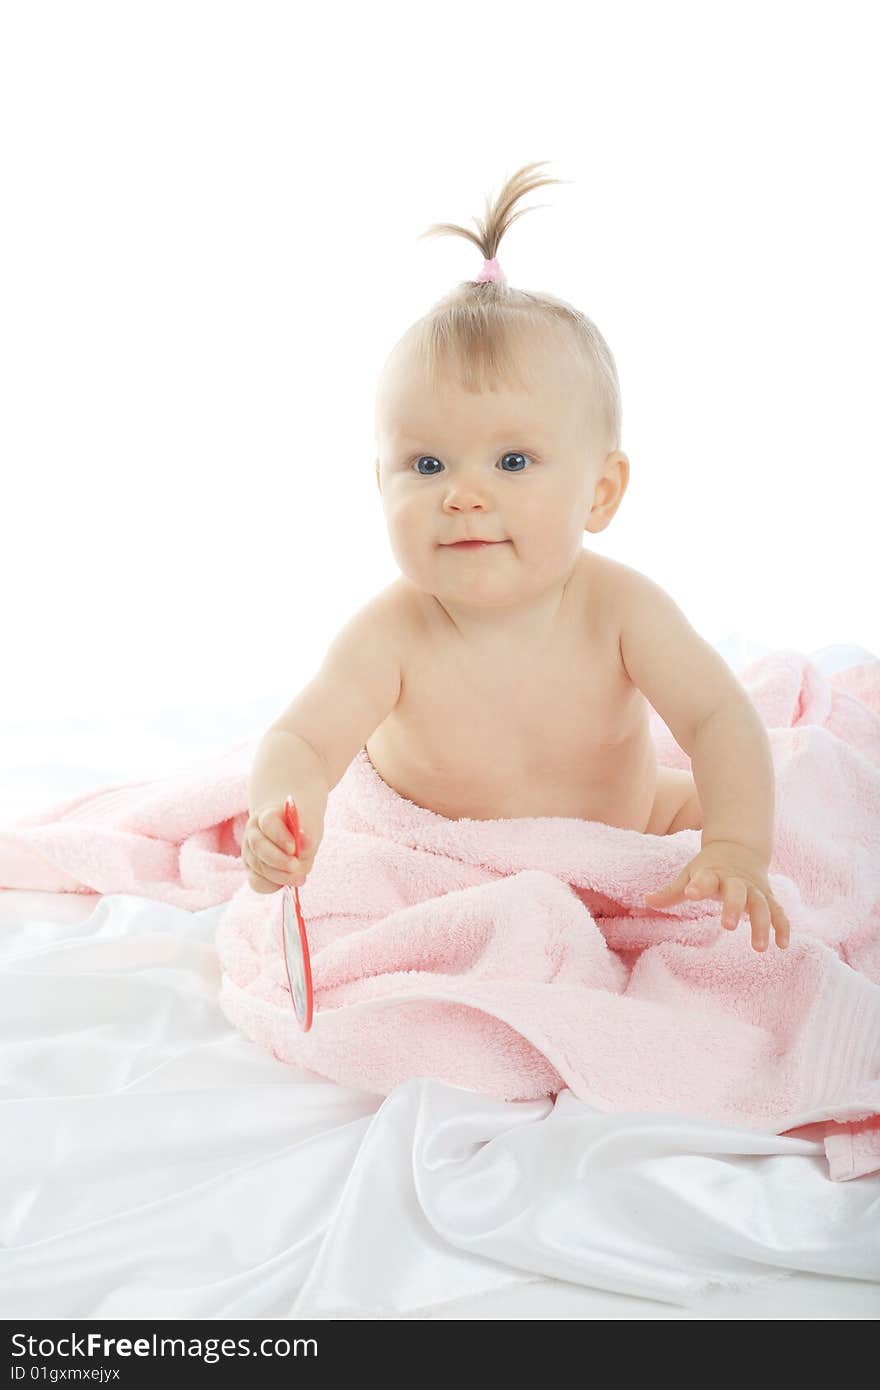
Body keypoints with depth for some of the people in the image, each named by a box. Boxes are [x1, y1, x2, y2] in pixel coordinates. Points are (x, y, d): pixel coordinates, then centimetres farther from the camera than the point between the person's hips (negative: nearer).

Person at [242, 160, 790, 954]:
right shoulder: (392, 636, -31)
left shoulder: (619, 607, -27)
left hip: (622, 827, 2)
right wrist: (282, 806, -60)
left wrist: (736, 853, -42)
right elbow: (303, 739, -35)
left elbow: (720, 719, -27)